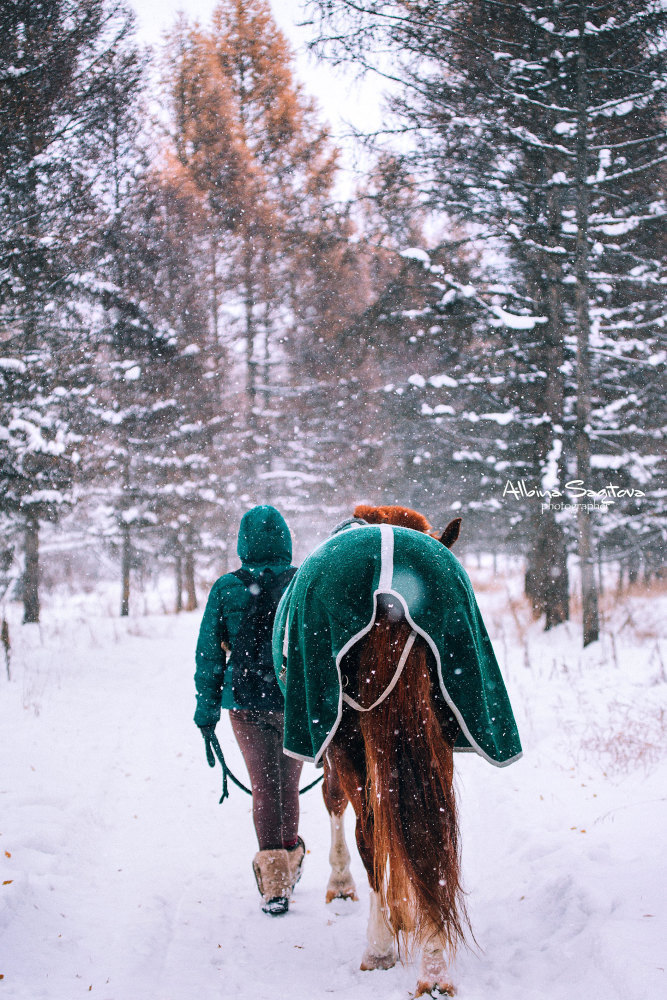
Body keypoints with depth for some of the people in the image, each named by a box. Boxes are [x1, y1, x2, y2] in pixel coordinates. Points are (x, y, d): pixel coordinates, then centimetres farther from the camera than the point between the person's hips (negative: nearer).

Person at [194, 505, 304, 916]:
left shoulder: (226, 588, -5)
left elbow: (210, 653, -3)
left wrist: (207, 711, 2)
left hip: (246, 700, -1)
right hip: (298, 699, 1)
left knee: (264, 784, 3)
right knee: (289, 781, 18)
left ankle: (275, 884, -4)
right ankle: (291, 857, 34)